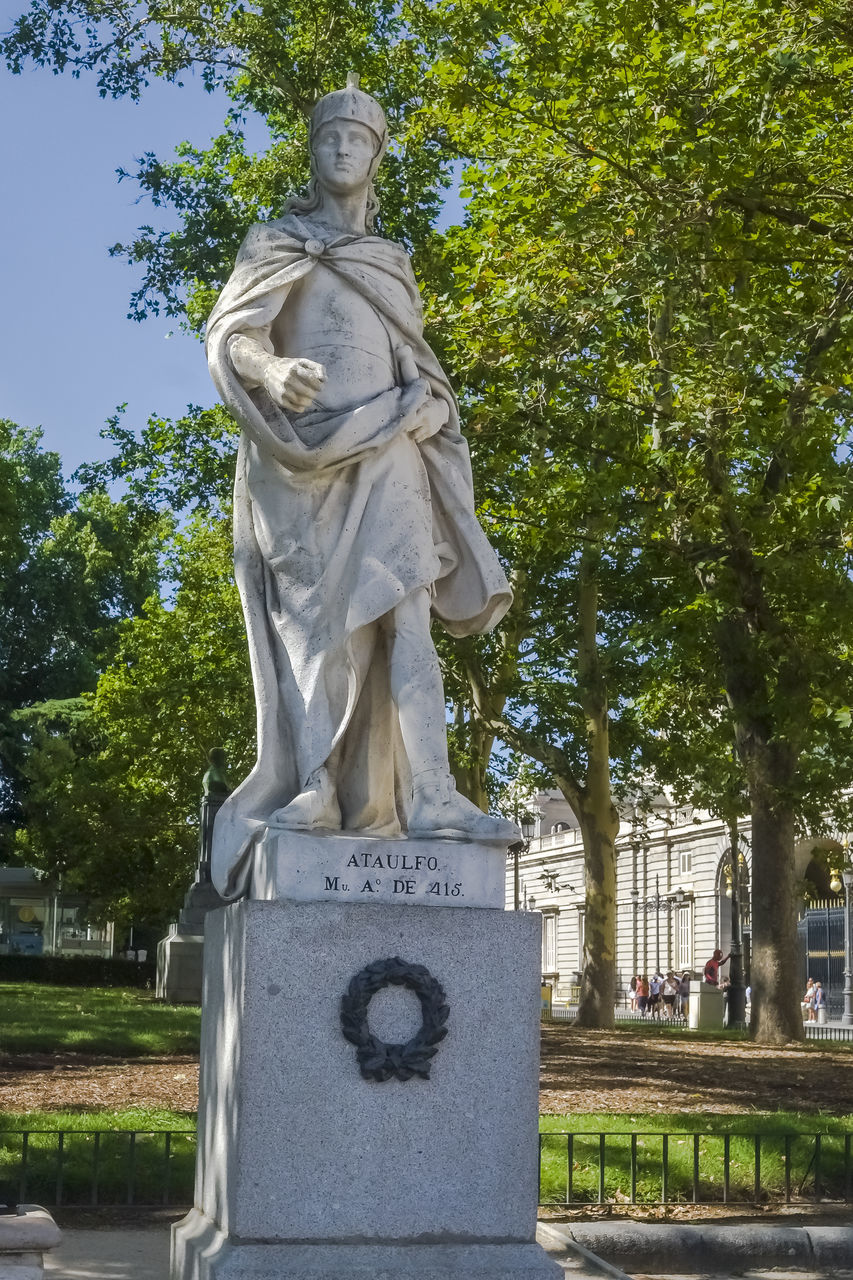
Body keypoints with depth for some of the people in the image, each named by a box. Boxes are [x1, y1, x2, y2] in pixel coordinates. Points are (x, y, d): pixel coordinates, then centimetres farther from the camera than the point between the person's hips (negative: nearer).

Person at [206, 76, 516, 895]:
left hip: (383, 452, 3)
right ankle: (311, 794, -15)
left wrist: (426, 405, 1)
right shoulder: (274, 244, 14)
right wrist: (270, 368, -23)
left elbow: (419, 369, 23)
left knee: (405, 614, -13)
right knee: (315, 620, -12)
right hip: (302, 451, -2)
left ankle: (427, 797, -22)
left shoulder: (392, 263, 26)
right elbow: (228, 335, -1)